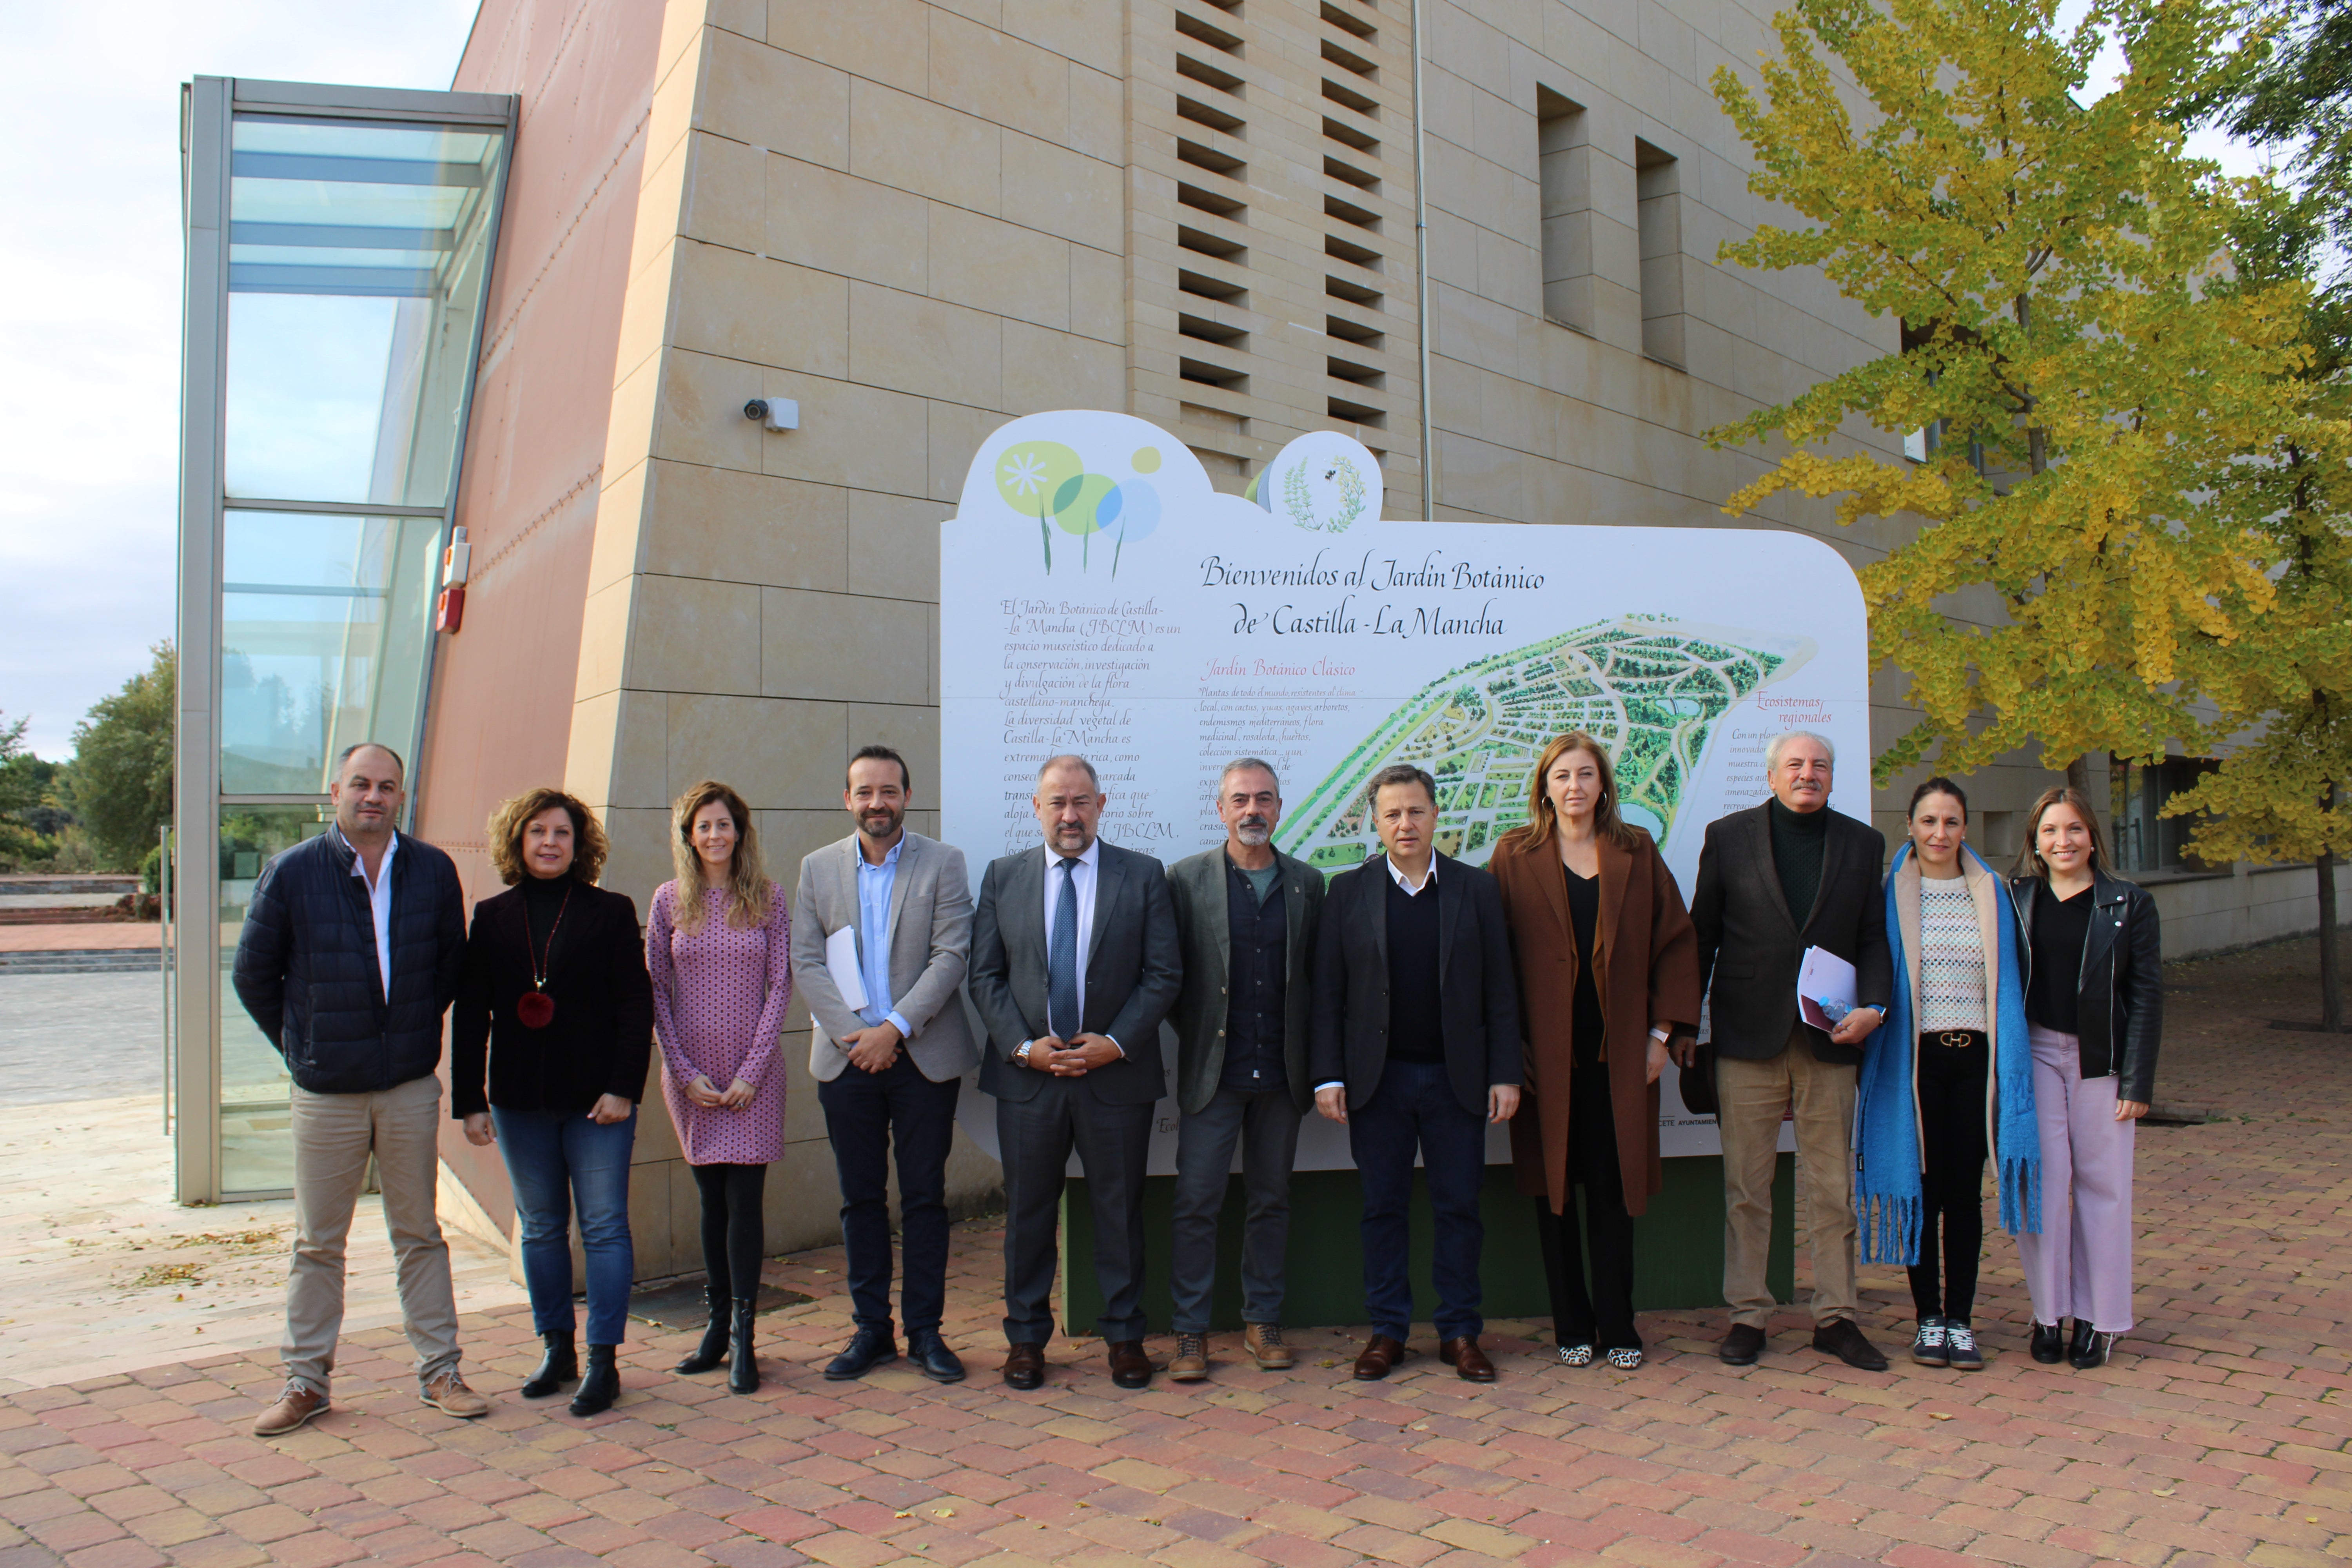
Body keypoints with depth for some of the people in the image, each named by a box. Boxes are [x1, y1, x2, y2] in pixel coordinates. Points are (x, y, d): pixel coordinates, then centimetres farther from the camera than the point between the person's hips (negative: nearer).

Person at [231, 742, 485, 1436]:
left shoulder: (434, 871, -1)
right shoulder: (292, 872, -6)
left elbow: (452, 961, 12)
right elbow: (254, 974, 4)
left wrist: (417, 1031, 10)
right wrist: (302, 1046, 5)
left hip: (412, 1088, 1)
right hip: (326, 1093, -1)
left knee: (419, 1234, 10)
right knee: (317, 1243, 9)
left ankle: (439, 1371, 19)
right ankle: (305, 1380, 23)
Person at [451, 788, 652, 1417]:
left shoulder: (611, 912, -1)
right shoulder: (492, 918, 6)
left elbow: (636, 1007, -4)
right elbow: (470, 1015, 6)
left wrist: (623, 1088, -11)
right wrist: (469, 1100, 1)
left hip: (596, 1100, -3)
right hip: (520, 1102, 3)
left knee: (604, 1227, -2)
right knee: (540, 1228, 13)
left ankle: (603, 1360, 5)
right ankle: (556, 1347, 26)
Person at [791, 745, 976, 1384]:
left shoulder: (944, 863, 0)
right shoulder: (818, 868, 7)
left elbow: (951, 956, -7)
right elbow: (806, 961, 2)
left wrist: (894, 1029, -15)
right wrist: (852, 1034, -11)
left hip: (924, 1057, -2)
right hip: (847, 1058, 2)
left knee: (924, 1197, 5)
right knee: (861, 1199, 9)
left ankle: (925, 1330, 15)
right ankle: (871, 1329, 20)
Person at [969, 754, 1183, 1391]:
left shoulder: (1144, 876, 2)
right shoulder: (1002, 877, 6)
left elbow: (1164, 974, -2)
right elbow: (985, 976, 3)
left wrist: (1116, 1042, -12)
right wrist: (1024, 1045, -9)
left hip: (1117, 1075, -1)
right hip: (1027, 1075, 1)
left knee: (1120, 1211, 9)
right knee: (1028, 1212, 10)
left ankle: (1125, 1336, 23)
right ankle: (1026, 1337, 24)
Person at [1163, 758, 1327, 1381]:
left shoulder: (1307, 883, 7)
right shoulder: (1187, 879, 0)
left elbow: (1318, 976, 10)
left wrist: (1312, 1060, 3)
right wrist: (1194, 1032, -2)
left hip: (1281, 1072, 3)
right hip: (1213, 1070, -2)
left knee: (1271, 1199, 11)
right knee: (1197, 1201, -1)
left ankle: (1263, 1321, 24)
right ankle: (1191, 1329, 11)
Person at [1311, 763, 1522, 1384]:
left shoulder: (1477, 889, 3)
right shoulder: (1347, 891, 2)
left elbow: (1500, 990, 3)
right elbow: (1328, 993, 2)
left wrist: (1505, 1074, -3)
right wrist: (1328, 1076, -5)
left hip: (1456, 1077, 0)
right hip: (1378, 1078, 0)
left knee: (1459, 1208, 6)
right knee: (1382, 1209, 7)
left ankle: (1460, 1332, 19)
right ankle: (1387, 1330, 20)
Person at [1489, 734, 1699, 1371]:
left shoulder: (1637, 854, 7)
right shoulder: (1515, 857, 2)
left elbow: (1677, 941, 8)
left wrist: (1663, 1031, 1)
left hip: (1619, 1050, 1)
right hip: (1546, 1051, -1)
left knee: (1613, 1187, 3)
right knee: (1553, 1187, 5)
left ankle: (1617, 1327, 15)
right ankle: (1572, 1326, 17)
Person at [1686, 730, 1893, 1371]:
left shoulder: (1863, 844, 10)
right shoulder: (1728, 836, 4)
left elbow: (1874, 938, 9)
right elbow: (1702, 935, 5)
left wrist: (1872, 1007, -8)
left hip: (1830, 1036, 2)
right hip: (1749, 1035, -2)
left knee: (1833, 1189, 8)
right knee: (1746, 1187, 3)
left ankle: (1835, 1317, 20)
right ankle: (1748, 1315, 14)